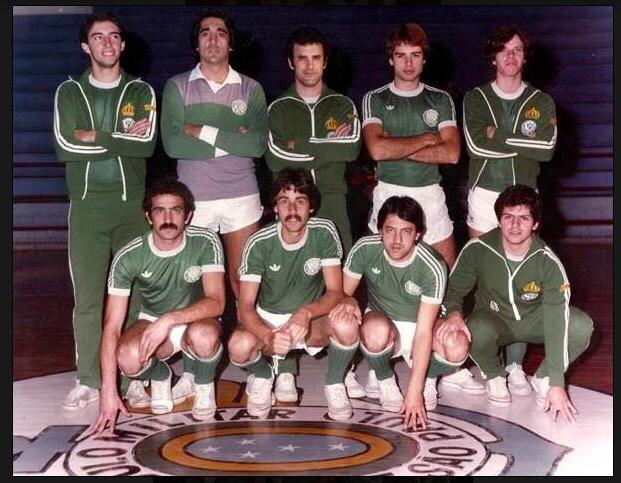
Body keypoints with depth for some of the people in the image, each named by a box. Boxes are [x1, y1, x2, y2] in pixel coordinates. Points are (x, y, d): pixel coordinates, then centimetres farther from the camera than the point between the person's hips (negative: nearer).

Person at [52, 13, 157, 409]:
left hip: (132, 204, 0)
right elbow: (65, 146, -6)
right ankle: (89, 380, 7)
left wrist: (94, 136, -10)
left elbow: (147, 143, -8)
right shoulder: (70, 92, 9)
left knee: (137, 293, 0)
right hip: (87, 205, 0)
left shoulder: (140, 92, 9)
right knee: (87, 297, -1)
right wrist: (121, 139, -8)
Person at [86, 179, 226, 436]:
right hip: (152, 321, 1)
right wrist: (108, 392, -25)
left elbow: (216, 303, -27)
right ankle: (160, 377, 5)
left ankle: (204, 387, -3)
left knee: (204, 335, -38)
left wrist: (169, 319, -43)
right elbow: (112, 326, -19)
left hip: (197, 320, -1)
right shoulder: (128, 256, -18)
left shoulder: (206, 242, -19)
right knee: (128, 358, -33)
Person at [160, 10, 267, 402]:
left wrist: (205, 131, -11)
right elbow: (173, 143, -9)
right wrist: (231, 141, -11)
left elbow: (258, 144, -7)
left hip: (242, 197, 0)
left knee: (243, 281, 3)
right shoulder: (178, 87, 5)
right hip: (193, 198, 0)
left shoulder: (250, 89, 7)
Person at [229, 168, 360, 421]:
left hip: (312, 320, 0)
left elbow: (335, 292, -17)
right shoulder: (259, 243, -17)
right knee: (239, 346, -34)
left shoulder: (324, 233, -14)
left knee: (347, 326, -34)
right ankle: (263, 374, 5)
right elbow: (246, 306, -19)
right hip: (267, 321, 0)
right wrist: (269, 337, -40)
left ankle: (334, 383, -2)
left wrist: (306, 313, -39)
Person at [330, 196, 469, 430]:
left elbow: (423, 332, -28)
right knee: (376, 330, -38)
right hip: (382, 322, 1)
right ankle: (385, 382, -5)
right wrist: (348, 301, -34)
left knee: (457, 349, -34)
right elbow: (342, 292, -6)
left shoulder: (433, 267, -25)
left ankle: (428, 379, 3)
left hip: (420, 326, -1)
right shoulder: (365, 249, -19)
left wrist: (414, 390, -33)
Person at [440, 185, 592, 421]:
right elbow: (453, 288, -6)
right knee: (476, 330, -37)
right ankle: (494, 377, -1)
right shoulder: (477, 249, -22)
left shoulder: (548, 262, -25)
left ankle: (543, 378, 1)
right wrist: (454, 312, -33)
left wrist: (557, 384, -33)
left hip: (535, 319, 0)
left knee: (582, 326, -28)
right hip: (493, 318, 0)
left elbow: (557, 322, -29)